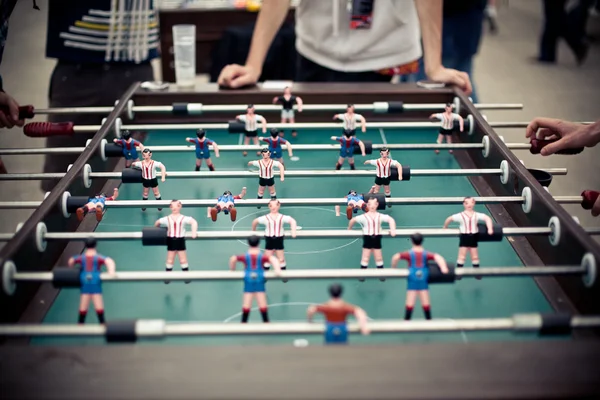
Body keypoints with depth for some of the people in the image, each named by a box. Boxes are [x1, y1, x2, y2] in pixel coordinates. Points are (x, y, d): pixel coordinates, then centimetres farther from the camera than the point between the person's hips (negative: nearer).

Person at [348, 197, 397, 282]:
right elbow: (353, 220, -1)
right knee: (365, 258, 2)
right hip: (367, 238, -2)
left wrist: (392, 230, -17)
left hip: (377, 239, 2)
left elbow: (391, 219, -6)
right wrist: (349, 229, 6)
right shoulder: (364, 217, -7)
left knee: (379, 258, 9)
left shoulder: (380, 216, -3)